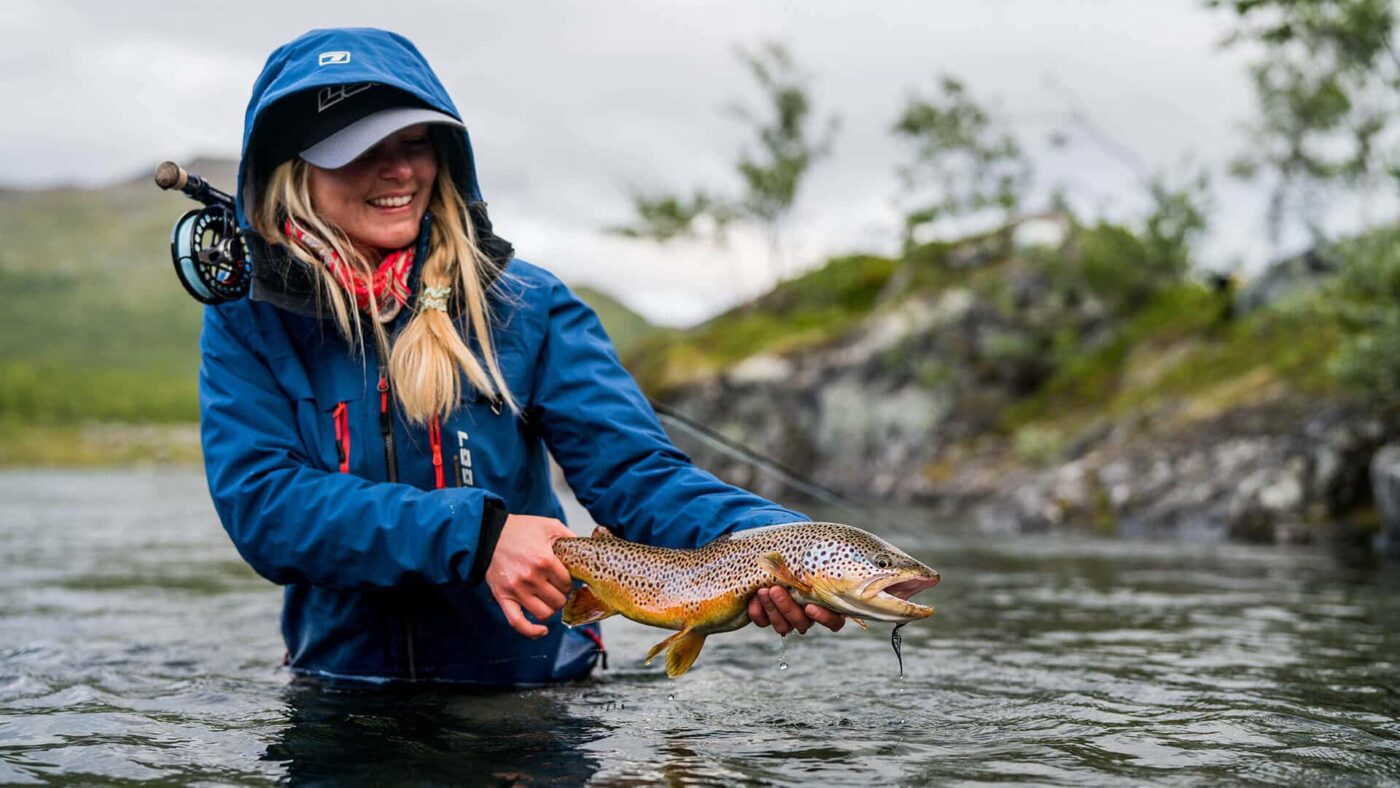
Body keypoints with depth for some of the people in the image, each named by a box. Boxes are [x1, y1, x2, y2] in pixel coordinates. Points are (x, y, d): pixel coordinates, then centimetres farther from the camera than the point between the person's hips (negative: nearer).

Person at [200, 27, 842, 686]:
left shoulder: (526, 306, -1)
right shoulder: (246, 321, -1)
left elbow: (631, 470, -7)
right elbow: (260, 503, -11)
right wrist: (475, 535, -23)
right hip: (340, 688, 0)